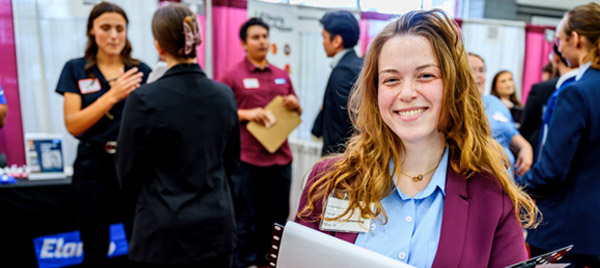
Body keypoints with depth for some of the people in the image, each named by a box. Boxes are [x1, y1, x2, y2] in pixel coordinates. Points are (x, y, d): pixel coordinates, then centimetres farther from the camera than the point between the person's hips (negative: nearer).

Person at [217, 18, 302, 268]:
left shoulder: (282, 76, 12)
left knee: (277, 220, 13)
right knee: (246, 221, 6)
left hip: (280, 159, 5)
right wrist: (246, 114, -17)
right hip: (248, 160, -5)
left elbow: (296, 113, 20)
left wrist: (295, 105, -2)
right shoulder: (232, 76, -3)